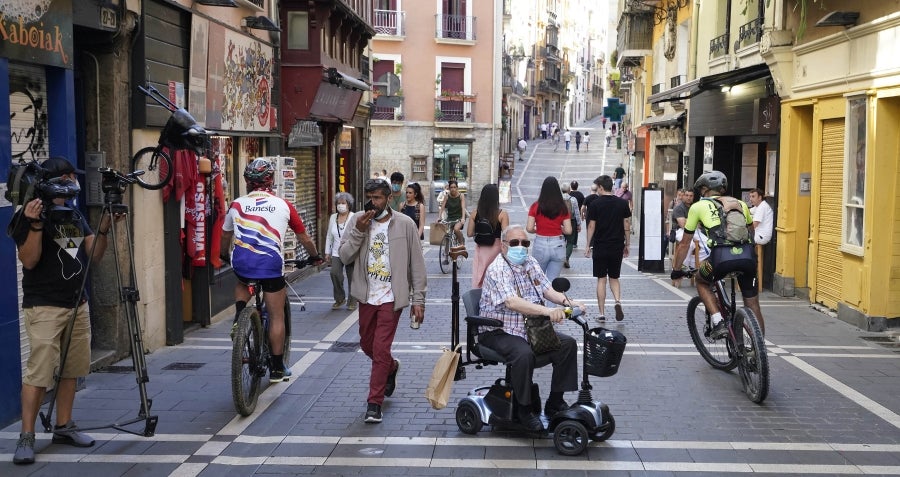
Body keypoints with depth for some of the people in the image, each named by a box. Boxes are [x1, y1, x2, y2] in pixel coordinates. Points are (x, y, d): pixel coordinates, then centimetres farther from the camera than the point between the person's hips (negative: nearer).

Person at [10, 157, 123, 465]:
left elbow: (95, 255, 9)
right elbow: (28, 260, -16)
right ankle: (26, 437, -5)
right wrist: (35, 224, -27)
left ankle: (64, 427, 21)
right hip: (44, 307, -7)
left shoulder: (76, 217, 12)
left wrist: (104, 227, -6)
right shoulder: (30, 215, -8)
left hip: (77, 304, 7)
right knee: (39, 373, -11)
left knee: (71, 370, 11)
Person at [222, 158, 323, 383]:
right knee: (277, 316, 11)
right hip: (271, 263, -2)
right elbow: (304, 238, 17)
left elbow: (225, 236, 27)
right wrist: (315, 256, 35)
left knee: (242, 283, 38)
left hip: (241, 261, 2)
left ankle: (239, 314, 11)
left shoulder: (237, 204, 12)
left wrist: (224, 257, 46)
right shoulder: (283, 205, 8)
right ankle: (277, 368, 15)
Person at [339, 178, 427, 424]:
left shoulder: (405, 224, -7)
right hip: (367, 296, 4)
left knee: (381, 350, -7)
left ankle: (374, 402, 4)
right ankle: (391, 368, 49)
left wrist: (418, 300, -7)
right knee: (367, 345, 19)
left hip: (391, 297, -4)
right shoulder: (357, 221, 0)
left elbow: (417, 265, -4)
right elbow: (345, 257, -6)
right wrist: (358, 232, -19)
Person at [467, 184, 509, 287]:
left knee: (479, 280, 10)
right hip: (496, 248, -3)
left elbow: (469, 234, 2)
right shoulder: (502, 214, -12)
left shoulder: (475, 214, -2)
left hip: (481, 249, 3)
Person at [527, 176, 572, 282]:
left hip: (540, 245, -1)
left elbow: (529, 228, -9)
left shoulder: (536, 206, -5)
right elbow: (568, 230, -4)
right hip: (558, 246, 1)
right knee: (553, 281, 5)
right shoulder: (563, 208, -2)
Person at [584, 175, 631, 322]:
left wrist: (588, 246, 4)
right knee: (614, 278, 15)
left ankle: (602, 313, 5)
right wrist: (627, 245, 13)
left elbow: (591, 226, -5)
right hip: (617, 247, 2)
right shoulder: (622, 203, 2)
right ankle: (618, 301, -10)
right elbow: (627, 226, 4)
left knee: (601, 279, 5)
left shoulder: (595, 204, -6)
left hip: (600, 247, -2)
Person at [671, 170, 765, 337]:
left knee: (701, 281, 27)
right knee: (753, 305, 19)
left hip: (722, 256, -3)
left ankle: (718, 323, 11)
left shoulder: (698, 206, 19)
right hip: (747, 255, 3)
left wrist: (676, 269, 36)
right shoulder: (740, 204, 28)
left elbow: (684, 243, 24)